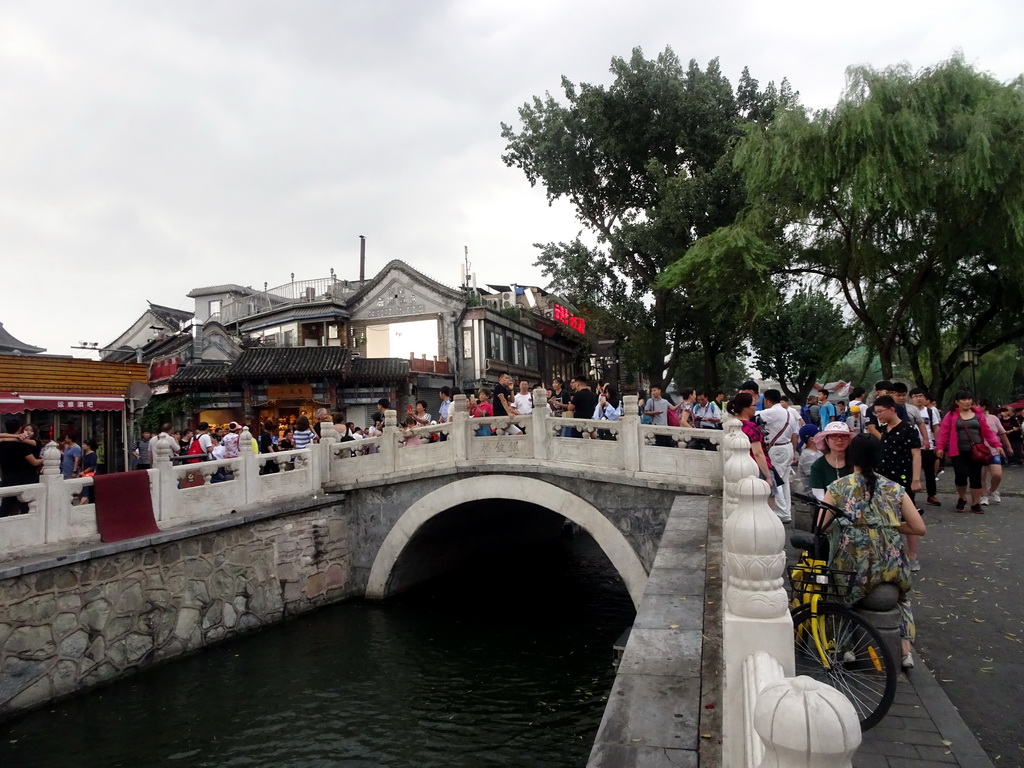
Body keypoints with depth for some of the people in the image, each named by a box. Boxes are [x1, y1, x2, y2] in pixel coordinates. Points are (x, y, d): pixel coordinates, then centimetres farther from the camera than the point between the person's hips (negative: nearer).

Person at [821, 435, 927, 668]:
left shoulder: (838, 487, 1)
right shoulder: (895, 489, 7)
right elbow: (920, 528, 6)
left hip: (852, 566, -2)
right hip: (891, 567, 3)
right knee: (902, 593, 37)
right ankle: (905, 650, 26)